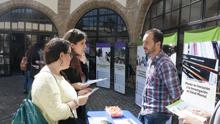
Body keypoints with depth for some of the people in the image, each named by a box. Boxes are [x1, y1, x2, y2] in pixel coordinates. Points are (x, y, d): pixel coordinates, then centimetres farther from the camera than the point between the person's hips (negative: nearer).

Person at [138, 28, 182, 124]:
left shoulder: (165, 64, -24)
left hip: (156, 114, -8)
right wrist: (144, 108, 14)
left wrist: (164, 108, -7)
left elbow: (175, 94, -22)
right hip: (145, 111, 8)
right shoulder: (150, 60, 4)